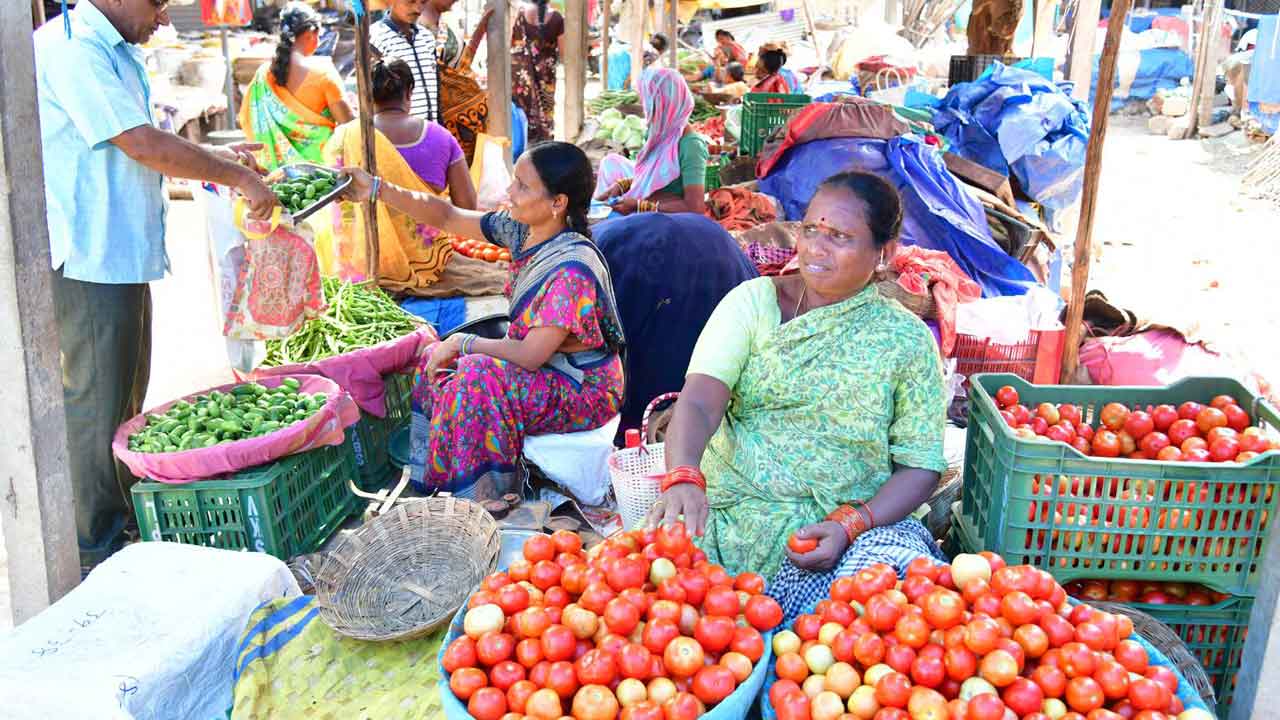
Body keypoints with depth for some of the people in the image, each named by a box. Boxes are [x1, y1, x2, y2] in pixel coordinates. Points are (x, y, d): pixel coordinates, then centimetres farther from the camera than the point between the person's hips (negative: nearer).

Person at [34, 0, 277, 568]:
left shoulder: (115, 52, 16)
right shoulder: (72, 48, -15)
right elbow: (142, 145, -22)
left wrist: (214, 158, 13)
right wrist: (238, 177, -15)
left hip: (123, 253, 10)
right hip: (90, 259, -10)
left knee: (127, 395, 18)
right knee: (97, 403, -2)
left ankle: (125, 518, 32)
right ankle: (94, 553, 10)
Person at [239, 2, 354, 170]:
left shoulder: (264, 73, 2)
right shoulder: (321, 70, -12)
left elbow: (246, 120, 10)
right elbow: (348, 122, -13)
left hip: (281, 162, 6)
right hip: (319, 157, -6)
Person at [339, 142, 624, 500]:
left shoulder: (572, 271, -29)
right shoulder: (522, 229, -3)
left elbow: (531, 355, -28)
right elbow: (448, 218, 6)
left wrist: (463, 343, -17)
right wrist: (380, 190, -2)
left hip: (585, 391, -9)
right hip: (545, 369, 9)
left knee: (479, 376, -30)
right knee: (436, 359, 6)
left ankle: (488, 496, -14)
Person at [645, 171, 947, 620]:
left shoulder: (907, 339, 4)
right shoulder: (753, 301, 4)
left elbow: (921, 465, 2)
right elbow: (698, 401, -10)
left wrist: (850, 524, -16)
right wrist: (683, 478, -31)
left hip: (860, 522, 1)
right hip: (729, 513, 0)